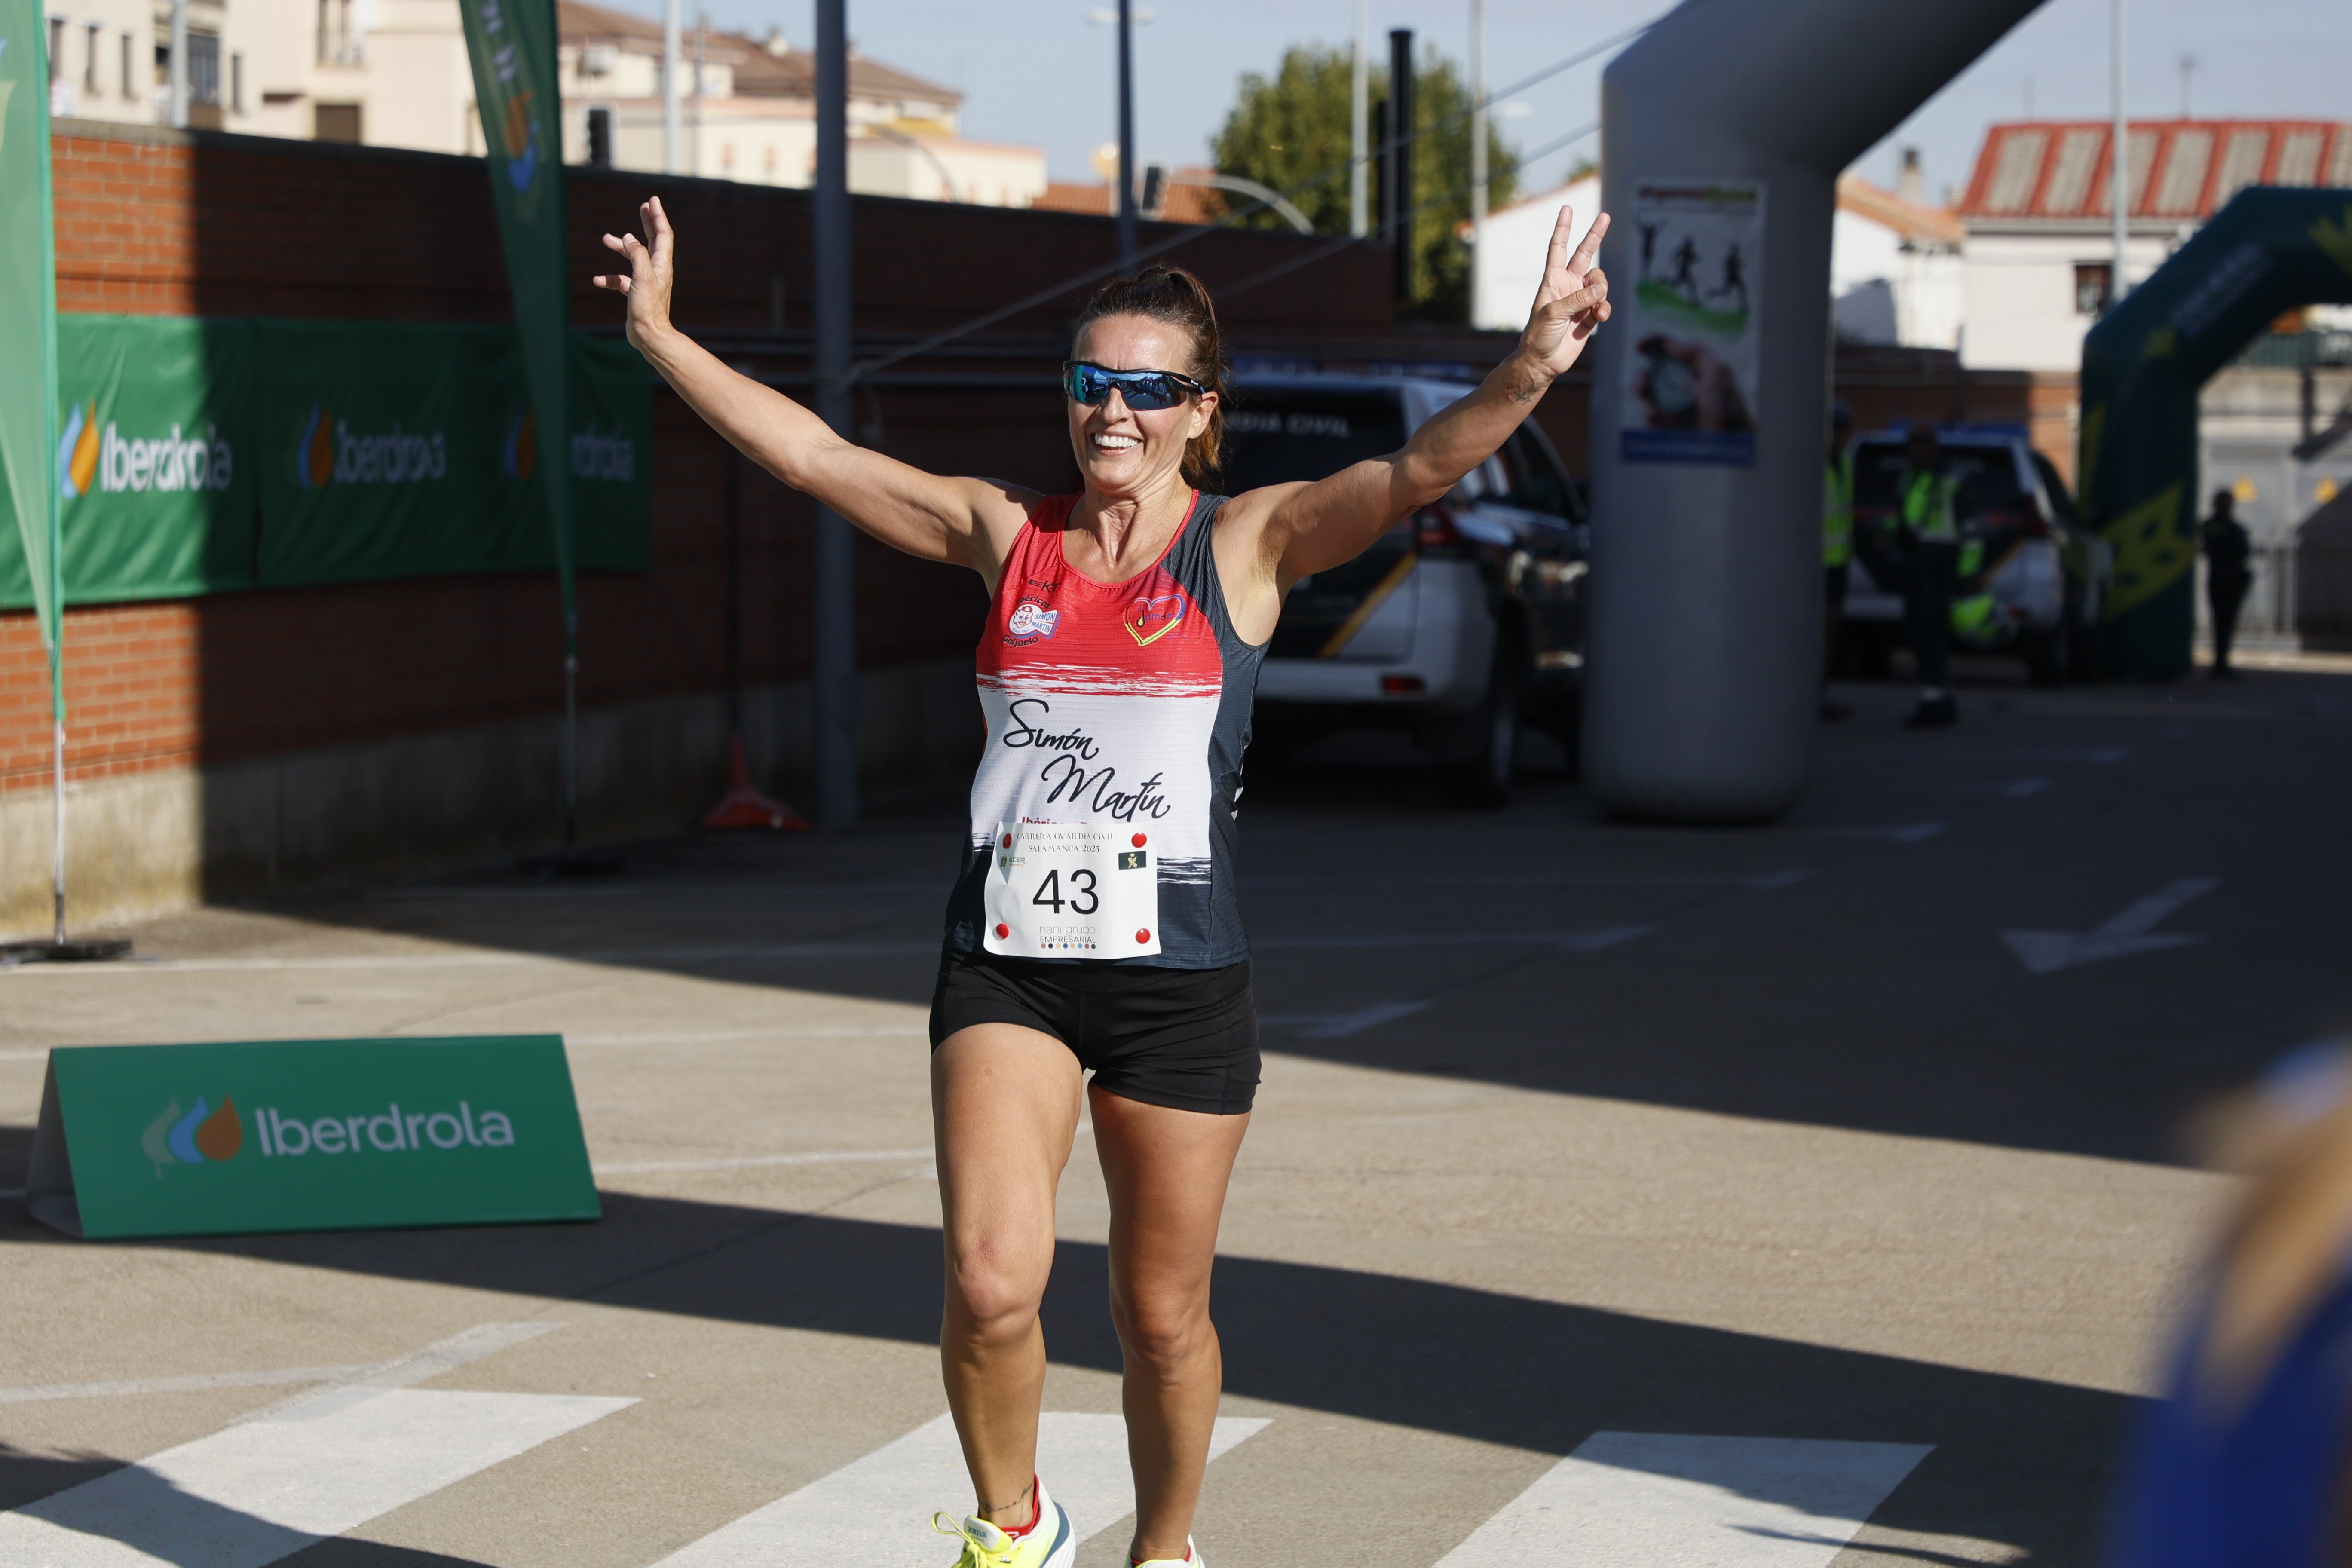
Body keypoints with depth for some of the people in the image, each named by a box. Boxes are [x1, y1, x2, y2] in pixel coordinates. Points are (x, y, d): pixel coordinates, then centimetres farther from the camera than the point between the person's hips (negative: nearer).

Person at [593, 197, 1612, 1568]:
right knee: (991, 1283, -15)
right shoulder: (1007, 537, 7)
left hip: (1179, 973, -1)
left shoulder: (1245, 546, -1)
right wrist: (663, 338, 4)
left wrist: (1531, 372, -32)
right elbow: (808, 451, 9)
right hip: (1008, 957, 1)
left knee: (1163, 1316, 8)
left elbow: (1418, 472, -16)